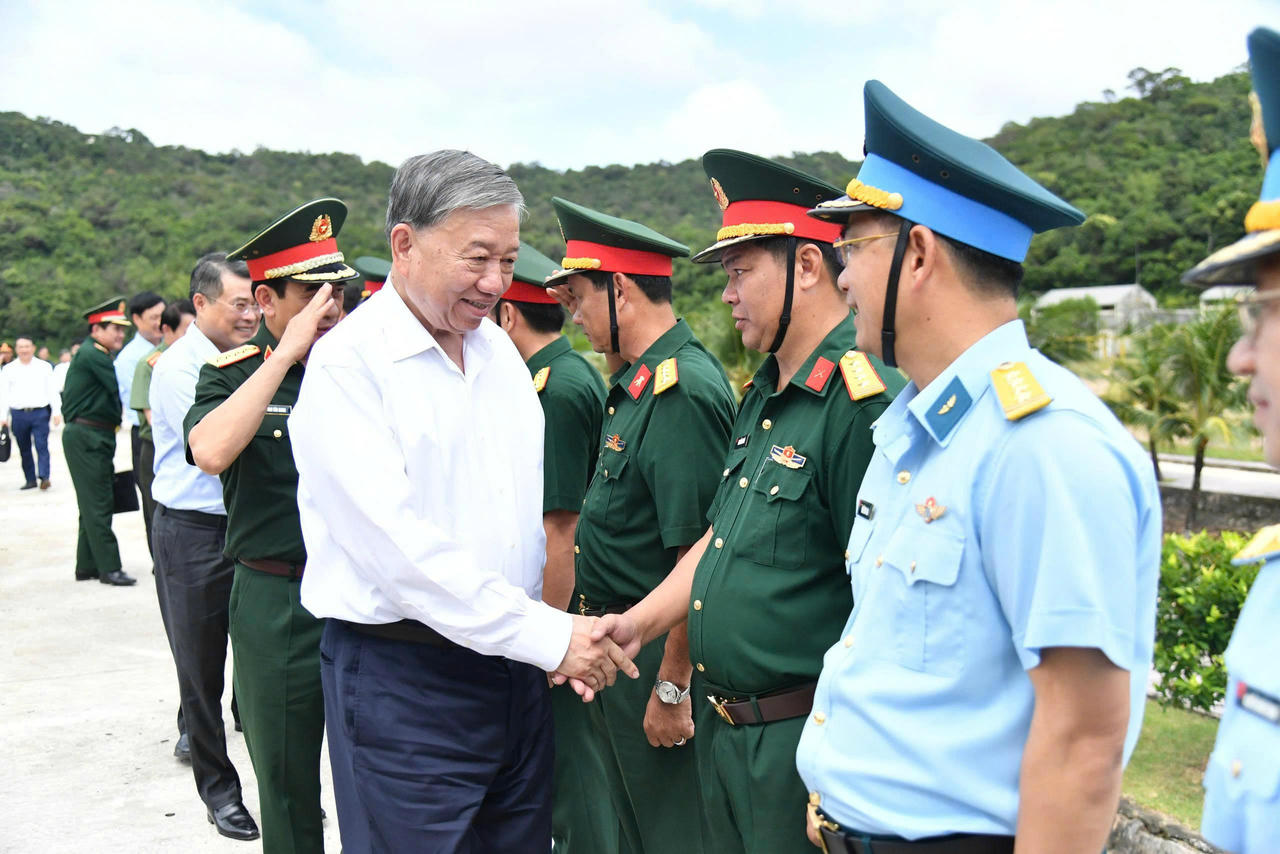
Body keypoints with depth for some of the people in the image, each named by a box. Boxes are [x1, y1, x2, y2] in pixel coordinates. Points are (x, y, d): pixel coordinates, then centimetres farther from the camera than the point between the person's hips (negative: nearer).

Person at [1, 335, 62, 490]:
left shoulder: (45, 367, 6)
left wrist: (57, 411, -1)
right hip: (18, 414, 2)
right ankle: (30, 480, 14)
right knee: (24, 449, 7)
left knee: (42, 446, -11)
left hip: (40, 412, -2)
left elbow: (53, 390, 6)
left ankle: (44, 477, -15)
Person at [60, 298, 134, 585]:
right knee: (98, 503, -7)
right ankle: (109, 567, -4)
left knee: (94, 503, 13)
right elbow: (121, 388, -18)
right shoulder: (91, 355, -13)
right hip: (85, 437, -10)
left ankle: (87, 566, 20)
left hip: (97, 438, 10)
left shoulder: (99, 356, 17)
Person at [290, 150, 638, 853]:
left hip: (516, 667, 7)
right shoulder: (347, 362, -13)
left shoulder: (500, 349, 10)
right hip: (400, 679, -6)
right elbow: (400, 546, -20)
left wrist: (567, 630, 6)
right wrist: (545, 635, -19)